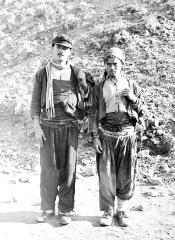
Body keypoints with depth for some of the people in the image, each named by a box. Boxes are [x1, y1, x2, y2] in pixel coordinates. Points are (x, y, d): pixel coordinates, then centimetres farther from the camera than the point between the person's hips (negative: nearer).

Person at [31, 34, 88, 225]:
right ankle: (47, 208, 16)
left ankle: (65, 210, 12)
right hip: (48, 125, 0)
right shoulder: (42, 74, 7)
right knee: (48, 167, 2)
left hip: (69, 125, 0)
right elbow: (35, 102, 4)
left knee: (68, 168, 1)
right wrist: (37, 127, -4)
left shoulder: (77, 74, 7)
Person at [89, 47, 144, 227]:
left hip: (127, 134, 1)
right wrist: (94, 136, -2)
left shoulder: (132, 85, 10)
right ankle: (108, 211, 14)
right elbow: (94, 113, 5)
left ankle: (121, 210, 21)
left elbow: (142, 112, 12)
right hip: (106, 135, -1)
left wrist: (134, 99, -7)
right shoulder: (99, 87, 7)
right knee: (106, 174, 0)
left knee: (126, 175, 4)